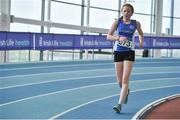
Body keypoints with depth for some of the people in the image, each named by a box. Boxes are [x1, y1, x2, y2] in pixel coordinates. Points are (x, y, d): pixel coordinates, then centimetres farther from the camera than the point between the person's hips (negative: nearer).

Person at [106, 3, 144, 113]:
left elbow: (141, 34, 22)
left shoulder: (135, 23, 2)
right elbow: (108, 36, -3)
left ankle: (120, 105, -13)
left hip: (129, 53, -1)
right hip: (118, 52, 1)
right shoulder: (117, 22, 0)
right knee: (120, 81, 8)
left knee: (125, 80, -12)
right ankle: (126, 91, 43)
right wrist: (119, 38, -19)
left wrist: (141, 41, 4)